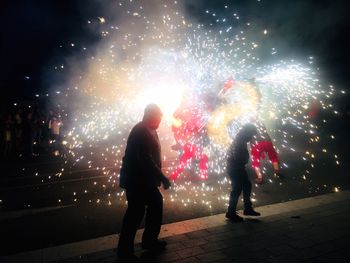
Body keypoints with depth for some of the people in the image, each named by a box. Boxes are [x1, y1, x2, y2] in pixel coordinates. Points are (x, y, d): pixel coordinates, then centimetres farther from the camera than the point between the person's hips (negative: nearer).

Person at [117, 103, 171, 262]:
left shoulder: (149, 131, 12)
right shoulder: (140, 131, -19)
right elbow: (145, 159, -27)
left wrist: (159, 176, 12)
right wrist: (162, 177, -24)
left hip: (145, 179, 10)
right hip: (136, 180, -10)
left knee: (156, 204, 17)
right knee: (136, 212, -3)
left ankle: (150, 240, 33)